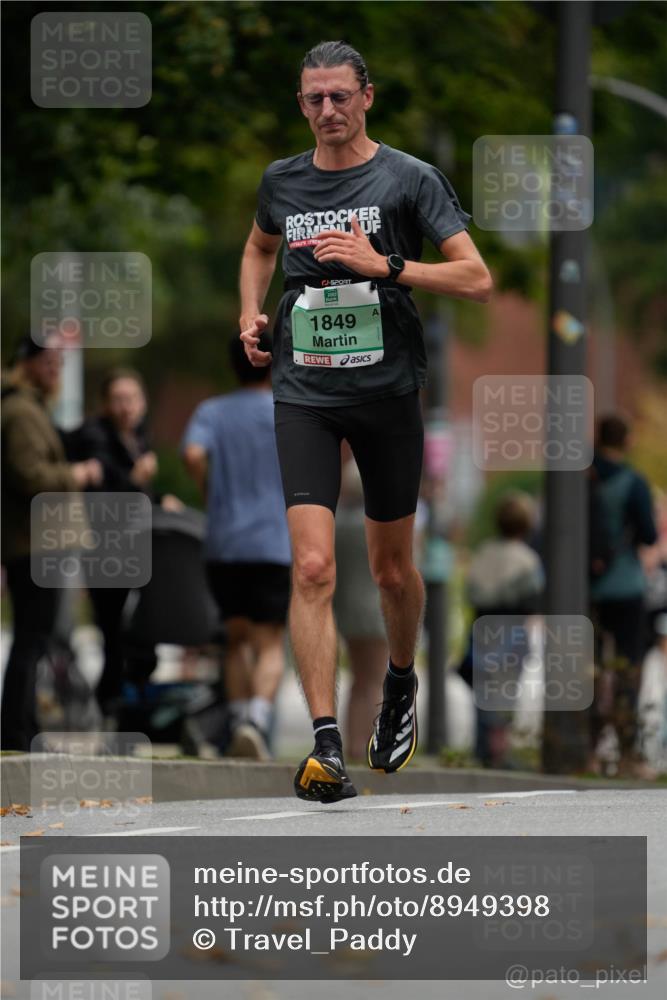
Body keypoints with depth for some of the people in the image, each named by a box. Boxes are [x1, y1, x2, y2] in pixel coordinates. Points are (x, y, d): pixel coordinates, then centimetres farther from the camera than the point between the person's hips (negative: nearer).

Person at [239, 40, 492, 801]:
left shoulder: (409, 179, -4)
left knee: (392, 570, 12)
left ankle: (400, 684, 43)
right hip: (304, 395, 1)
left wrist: (383, 264, -18)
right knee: (312, 568, -14)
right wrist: (251, 313, 14)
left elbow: (477, 280, -9)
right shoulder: (281, 182, 9)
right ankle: (325, 747, -17)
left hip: (388, 391, -1)